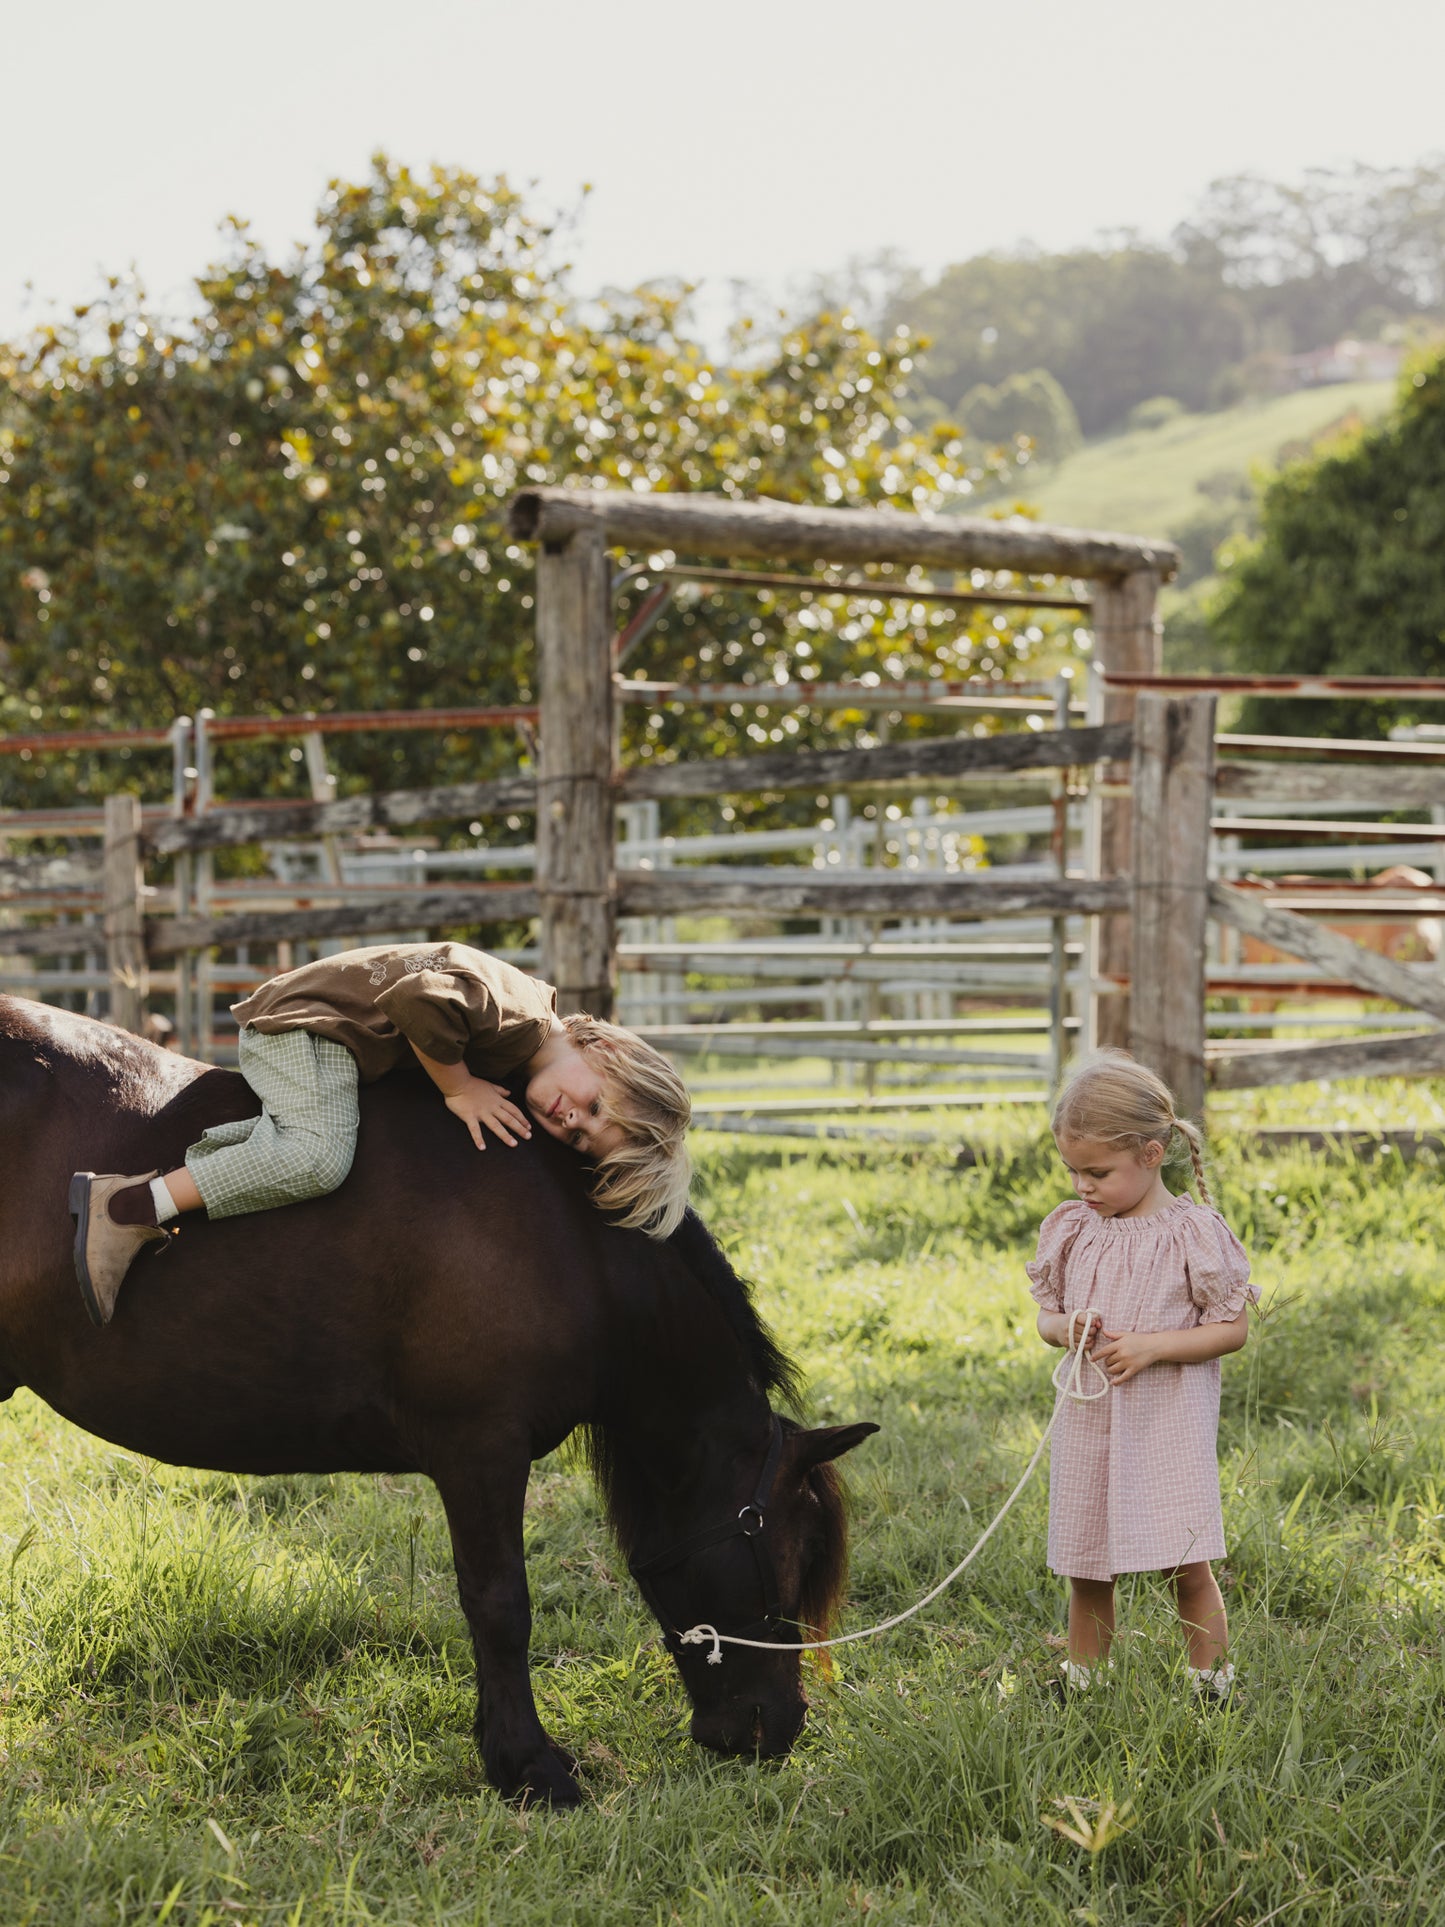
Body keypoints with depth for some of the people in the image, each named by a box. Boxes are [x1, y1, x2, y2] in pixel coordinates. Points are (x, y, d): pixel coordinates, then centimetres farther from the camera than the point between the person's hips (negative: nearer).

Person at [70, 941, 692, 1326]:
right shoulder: (519, 1013, -28)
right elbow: (422, 998, -39)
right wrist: (458, 1086, -26)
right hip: (306, 1020, -10)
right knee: (318, 1156, -29)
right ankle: (125, 1208, -29)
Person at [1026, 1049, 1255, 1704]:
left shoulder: (1193, 1232, -9)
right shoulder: (1071, 1229, 5)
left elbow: (1232, 1328, -6)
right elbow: (1045, 1315, 15)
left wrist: (1151, 1344, -18)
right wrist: (1065, 1326, -9)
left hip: (1169, 1422, -4)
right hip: (1089, 1420, 4)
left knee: (1187, 1567, -6)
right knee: (1086, 1572, 10)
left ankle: (1211, 1684, 7)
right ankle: (1081, 1681, 24)